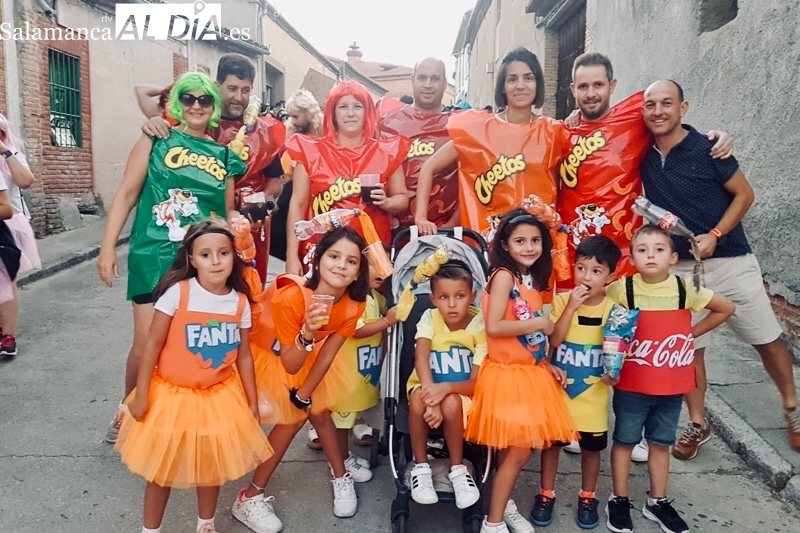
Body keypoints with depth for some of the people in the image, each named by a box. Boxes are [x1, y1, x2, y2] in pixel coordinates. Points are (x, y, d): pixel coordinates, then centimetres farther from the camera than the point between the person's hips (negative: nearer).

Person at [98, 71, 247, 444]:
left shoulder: (223, 155, 11)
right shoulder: (157, 140, 3)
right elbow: (127, 194, 2)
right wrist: (108, 247, -4)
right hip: (154, 255, -2)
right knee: (146, 340, -2)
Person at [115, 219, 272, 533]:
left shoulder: (240, 301, -7)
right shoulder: (177, 293, -18)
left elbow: (244, 356, 1)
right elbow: (152, 346, -13)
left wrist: (252, 403, 5)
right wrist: (141, 396, -11)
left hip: (219, 397, 3)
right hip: (171, 395, -3)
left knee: (212, 466, 19)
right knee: (161, 469, 13)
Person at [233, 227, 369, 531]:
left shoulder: (353, 305, -23)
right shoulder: (292, 296, -39)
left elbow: (327, 354, -11)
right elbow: (290, 365, -30)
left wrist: (303, 394, -8)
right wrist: (307, 334, -48)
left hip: (304, 353, 5)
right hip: (265, 353, -5)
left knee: (319, 410, 8)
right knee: (291, 419, -6)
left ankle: (341, 477, 32)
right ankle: (249, 499, 10)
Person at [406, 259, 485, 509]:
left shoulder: (480, 326, -15)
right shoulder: (429, 318, -11)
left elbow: (476, 382, -18)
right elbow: (421, 360, -23)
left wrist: (445, 389, -38)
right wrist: (431, 400, -39)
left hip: (462, 391, -1)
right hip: (428, 386, 1)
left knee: (451, 403, -35)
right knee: (418, 400, -33)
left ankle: (458, 469, -10)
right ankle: (421, 467, -11)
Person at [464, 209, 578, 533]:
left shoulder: (533, 279, 10)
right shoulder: (504, 275, -15)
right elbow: (493, 327, -25)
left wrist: (545, 364, 5)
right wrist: (539, 323, -16)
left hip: (531, 372, 8)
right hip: (507, 373, -7)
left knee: (517, 448, 16)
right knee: (517, 450, 0)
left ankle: (505, 504, 36)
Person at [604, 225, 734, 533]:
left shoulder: (685, 289, -6)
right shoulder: (621, 289, -12)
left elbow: (726, 308, 7)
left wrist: (692, 333, 2)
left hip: (671, 387, 2)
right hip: (631, 386, -2)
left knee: (661, 443, 17)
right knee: (624, 441, 11)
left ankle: (657, 502, 33)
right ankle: (619, 500, 27)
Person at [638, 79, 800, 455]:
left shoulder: (707, 148, -11)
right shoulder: (643, 153, -1)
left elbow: (744, 194, -5)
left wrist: (715, 235, -17)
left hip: (730, 261, -2)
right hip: (679, 267, 3)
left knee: (766, 338, 8)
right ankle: (698, 425, 24)